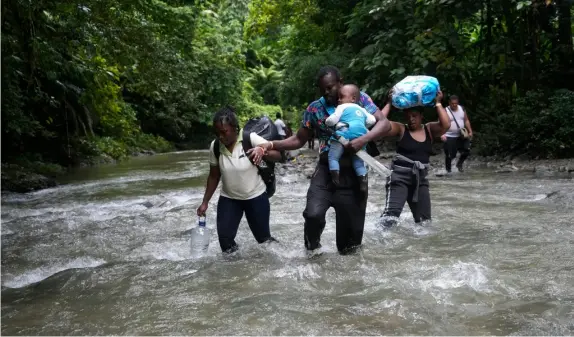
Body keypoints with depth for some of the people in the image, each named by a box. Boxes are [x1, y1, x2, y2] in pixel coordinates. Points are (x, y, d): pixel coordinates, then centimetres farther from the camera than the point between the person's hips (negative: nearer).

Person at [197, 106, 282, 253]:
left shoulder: (250, 138, -19)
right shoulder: (215, 146, -10)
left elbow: (278, 155, -19)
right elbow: (214, 176, 3)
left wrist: (262, 151, -40)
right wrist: (205, 202, 4)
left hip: (256, 197, -2)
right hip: (228, 199, 3)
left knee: (263, 237, 8)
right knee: (225, 238, -2)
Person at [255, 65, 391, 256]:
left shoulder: (359, 99, -2)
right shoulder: (314, 108, 4)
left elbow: (384, 124, -8)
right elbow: (299, 140, 9)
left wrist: (363, 140, -26)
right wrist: (271, 145, -6)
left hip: (354, 170, -1)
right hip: (326, 169, 1)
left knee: (351, 222, 4)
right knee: (313, 213, -19)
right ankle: (313, 247, 13)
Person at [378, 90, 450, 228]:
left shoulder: (429, 129, 8)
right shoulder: (401, 129, -2)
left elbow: (445, 125, -10)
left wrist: (438, 103, -7)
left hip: (420, 179, 5)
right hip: (400, 177, -5)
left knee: (424, 220, 12)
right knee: (391, 215, -22)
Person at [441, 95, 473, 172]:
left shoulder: (462, 109, 6)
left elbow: (466, 121, 14)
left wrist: (470, 131, 8)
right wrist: (442, 134, -31)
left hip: (461, 136, 5)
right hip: (450, 137, -5)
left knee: (467, 151, -2)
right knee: (449, 155, -4)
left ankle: (459, 164, 23)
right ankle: (448, 170, 15)